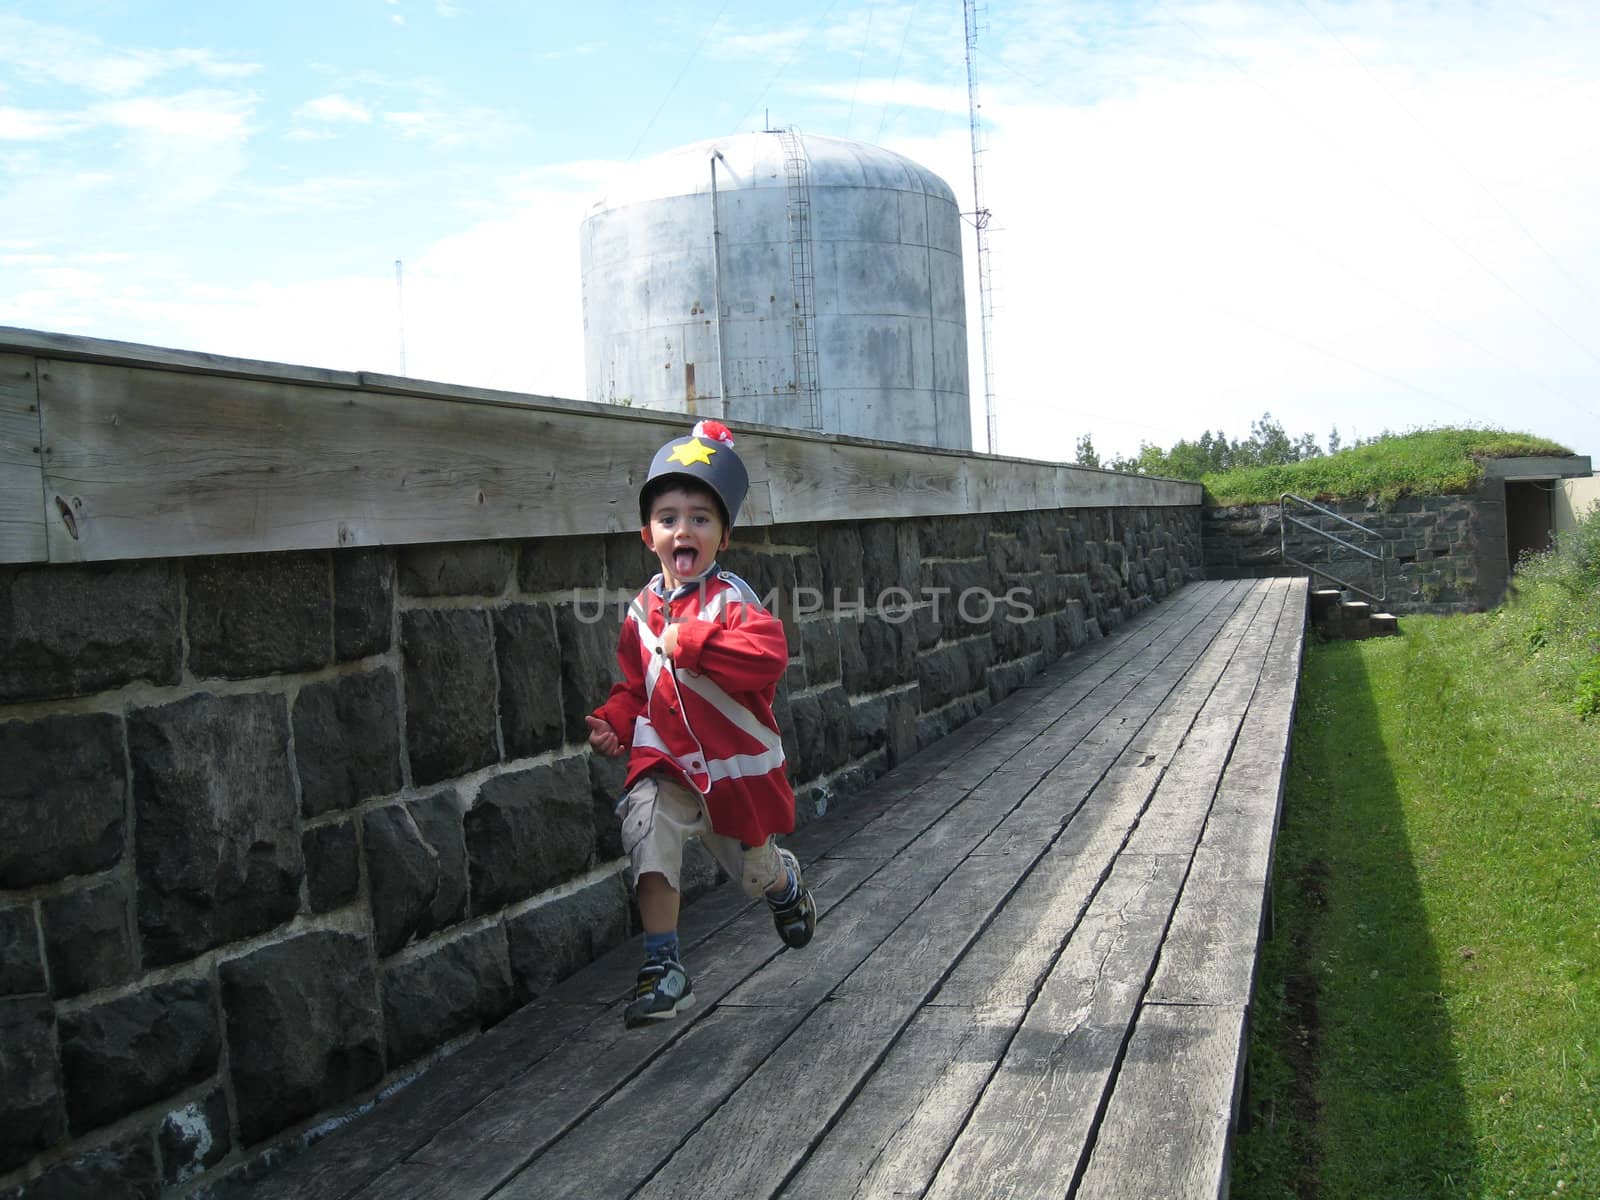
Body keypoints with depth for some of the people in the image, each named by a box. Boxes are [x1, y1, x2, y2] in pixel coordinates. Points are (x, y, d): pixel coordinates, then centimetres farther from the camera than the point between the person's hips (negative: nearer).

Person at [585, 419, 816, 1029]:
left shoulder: (732, 599, -16)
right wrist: (614, 721, -4)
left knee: (754, 870, 14)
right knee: (647, 835, -22)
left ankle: (786, 880, 54)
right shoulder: (643, 609, 2)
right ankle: (664, 970, -9)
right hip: (665, 761, 3)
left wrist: (691, 643, -34)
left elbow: (769, 656, -35)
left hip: (737, 763, -3)